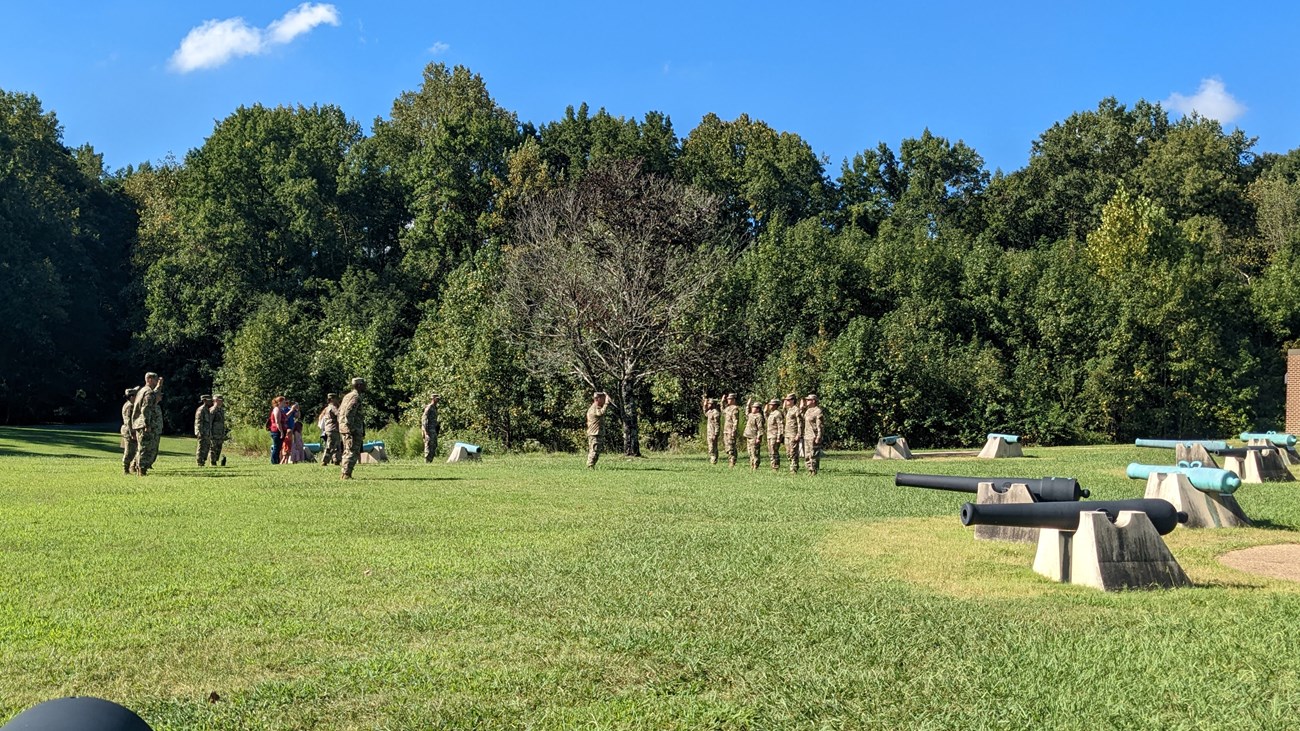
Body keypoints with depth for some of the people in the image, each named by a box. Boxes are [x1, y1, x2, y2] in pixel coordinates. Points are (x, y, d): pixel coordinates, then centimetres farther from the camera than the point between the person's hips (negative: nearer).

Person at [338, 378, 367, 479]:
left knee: (347, 452, 14)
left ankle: (345, 474, 17)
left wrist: (341, 425, 24)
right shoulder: (356, 397, -13)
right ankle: (347, 474, -11)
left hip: (344, 428, 10)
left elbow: (339, 411, 23)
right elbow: (348, 413, -24)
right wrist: (352, 428, -21)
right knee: (352, 452, -8)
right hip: (353, 430, -10)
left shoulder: (347, 396, 18)